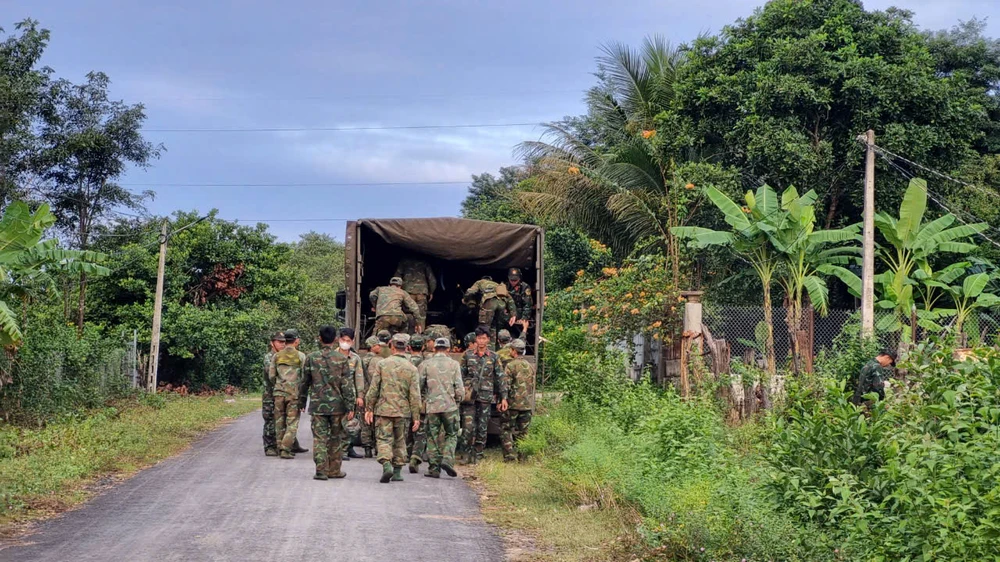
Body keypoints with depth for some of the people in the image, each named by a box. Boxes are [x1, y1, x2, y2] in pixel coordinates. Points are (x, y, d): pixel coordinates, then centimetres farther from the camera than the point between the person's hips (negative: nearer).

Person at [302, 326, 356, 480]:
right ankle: (334, 470, 18)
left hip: (317, 404, 0)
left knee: (319, 438, 2)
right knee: (336, 438, 12)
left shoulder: (311, 357, -1)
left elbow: (305, 382, 7)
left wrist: (301, 402, 19)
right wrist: (350, 407, -2)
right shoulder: (342, 358, -4)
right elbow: (347, 385, -5)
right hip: (337, 404, 0)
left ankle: (321, 470, -8)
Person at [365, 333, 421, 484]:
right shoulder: (411, 368, -2)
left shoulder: (382, 364, -3)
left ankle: (386, 465, -20)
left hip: (384, 409, -1)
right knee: (400, 441, 14)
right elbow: (415, 396, -2)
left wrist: (369, 409, 5)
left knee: (384, 439, 2)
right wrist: (416, 417, 3)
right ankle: (397, 471, 16)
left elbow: (373, 389, -3)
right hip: (403, 411, 1)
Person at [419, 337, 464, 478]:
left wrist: (423, 400, 21)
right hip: (450, 406, -1)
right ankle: (447, 460, -9)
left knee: (433, 438, 8)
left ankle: (434, 468, 5)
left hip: (431, 407, 1)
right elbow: (460, 389, -3)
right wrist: (457, 401, 15)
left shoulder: (425, 365, 2)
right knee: (451, 435, 12)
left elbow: (419, 387, 4)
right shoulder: (454, 364, 0)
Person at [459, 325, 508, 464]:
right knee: (468, 427, -7)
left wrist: (503, 397, 3)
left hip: (486, 397, 1)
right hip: (469, 396, -1)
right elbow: (461, 375, 9)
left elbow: (500, 378, 7)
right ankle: (466, 454, 5)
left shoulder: (494, 357, 6)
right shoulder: (468, 355, 6)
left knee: (482, 428, 3)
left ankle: (477, 455, 12)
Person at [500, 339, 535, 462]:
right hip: (527, 405, 6)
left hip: (513, 404, -5)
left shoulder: (510, 366, -11)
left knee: (507, 430, 3)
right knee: (522, 432, 11)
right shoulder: (530, 367, 10)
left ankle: (509, 455, -5)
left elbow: (505, 386, -14)